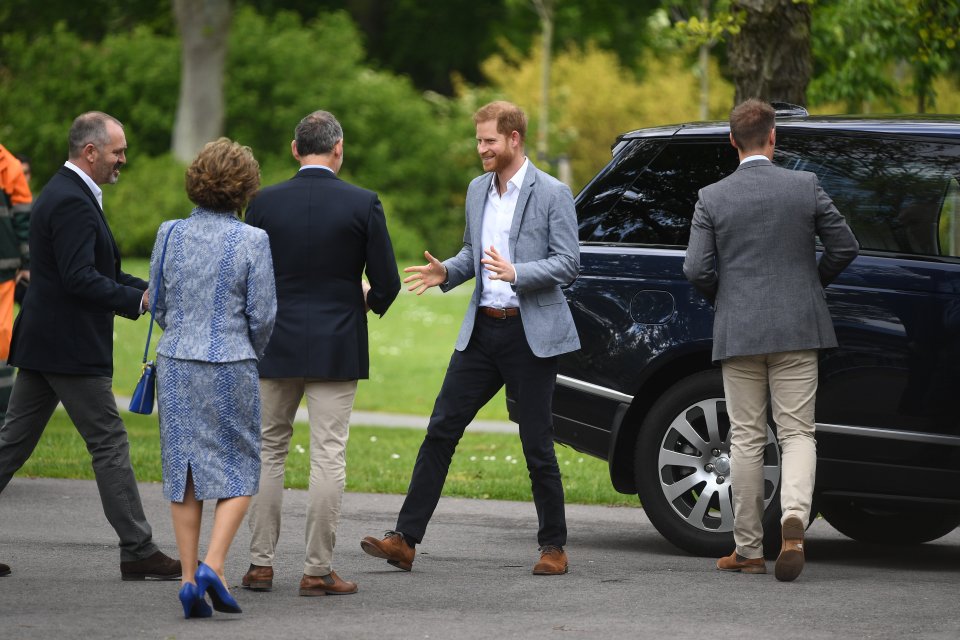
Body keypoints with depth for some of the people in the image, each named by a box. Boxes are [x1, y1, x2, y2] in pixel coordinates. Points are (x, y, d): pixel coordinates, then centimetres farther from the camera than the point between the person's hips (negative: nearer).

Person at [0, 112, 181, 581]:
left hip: (41, 343, 10)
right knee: (110, 443, -4)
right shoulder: (73, 202, -17)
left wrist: (147, 290, 13)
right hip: (71, 348, -10)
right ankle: (137, 551, 1)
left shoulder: (63, 193, 17)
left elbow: (94, 272, 22)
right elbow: (80, 279, -24)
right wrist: (138, 301, -20)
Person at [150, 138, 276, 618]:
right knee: (237, 472, 7)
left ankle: (189, 578, 6)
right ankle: (213, 565, -10)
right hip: (231, 367, -3)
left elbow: (158, 304, 10)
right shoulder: (252, 242, -9)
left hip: (175, 363, 3)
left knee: (183, 471, 9)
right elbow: (263, 316, -5)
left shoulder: (170, 235, 1)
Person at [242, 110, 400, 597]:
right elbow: (386, 283, -4)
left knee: (269, 451, 12)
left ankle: (261, 563, 11)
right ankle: (318, 570, 0)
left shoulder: (265, 203, -2)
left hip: (276, 345, 2)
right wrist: (372, 299, 19)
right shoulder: (363, 204, -7)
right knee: (328, 457, 0)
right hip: (337, 347, -2)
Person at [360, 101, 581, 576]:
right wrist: (447, 272, 3)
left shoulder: (552, 194, -8)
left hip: (531, 333, -6)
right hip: (482, 329, 6)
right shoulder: (478, 190, 12)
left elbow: (568, 263, -11)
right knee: (441, 430, 0)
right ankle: (405, 539, -1)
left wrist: (516, 273, -25)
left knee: (537, 446, 0)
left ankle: (553, 546, 13)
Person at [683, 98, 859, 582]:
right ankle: (794, 519, -23)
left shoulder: (712, 198, -3)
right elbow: (845, 246, 1)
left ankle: (748, 550, 10)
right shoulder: (805, 186, -2)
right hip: (797, 329, 0)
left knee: (746, 439, 8)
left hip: (738, 333, 0)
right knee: (797, 432, 3)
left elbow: (697, 270, -6)